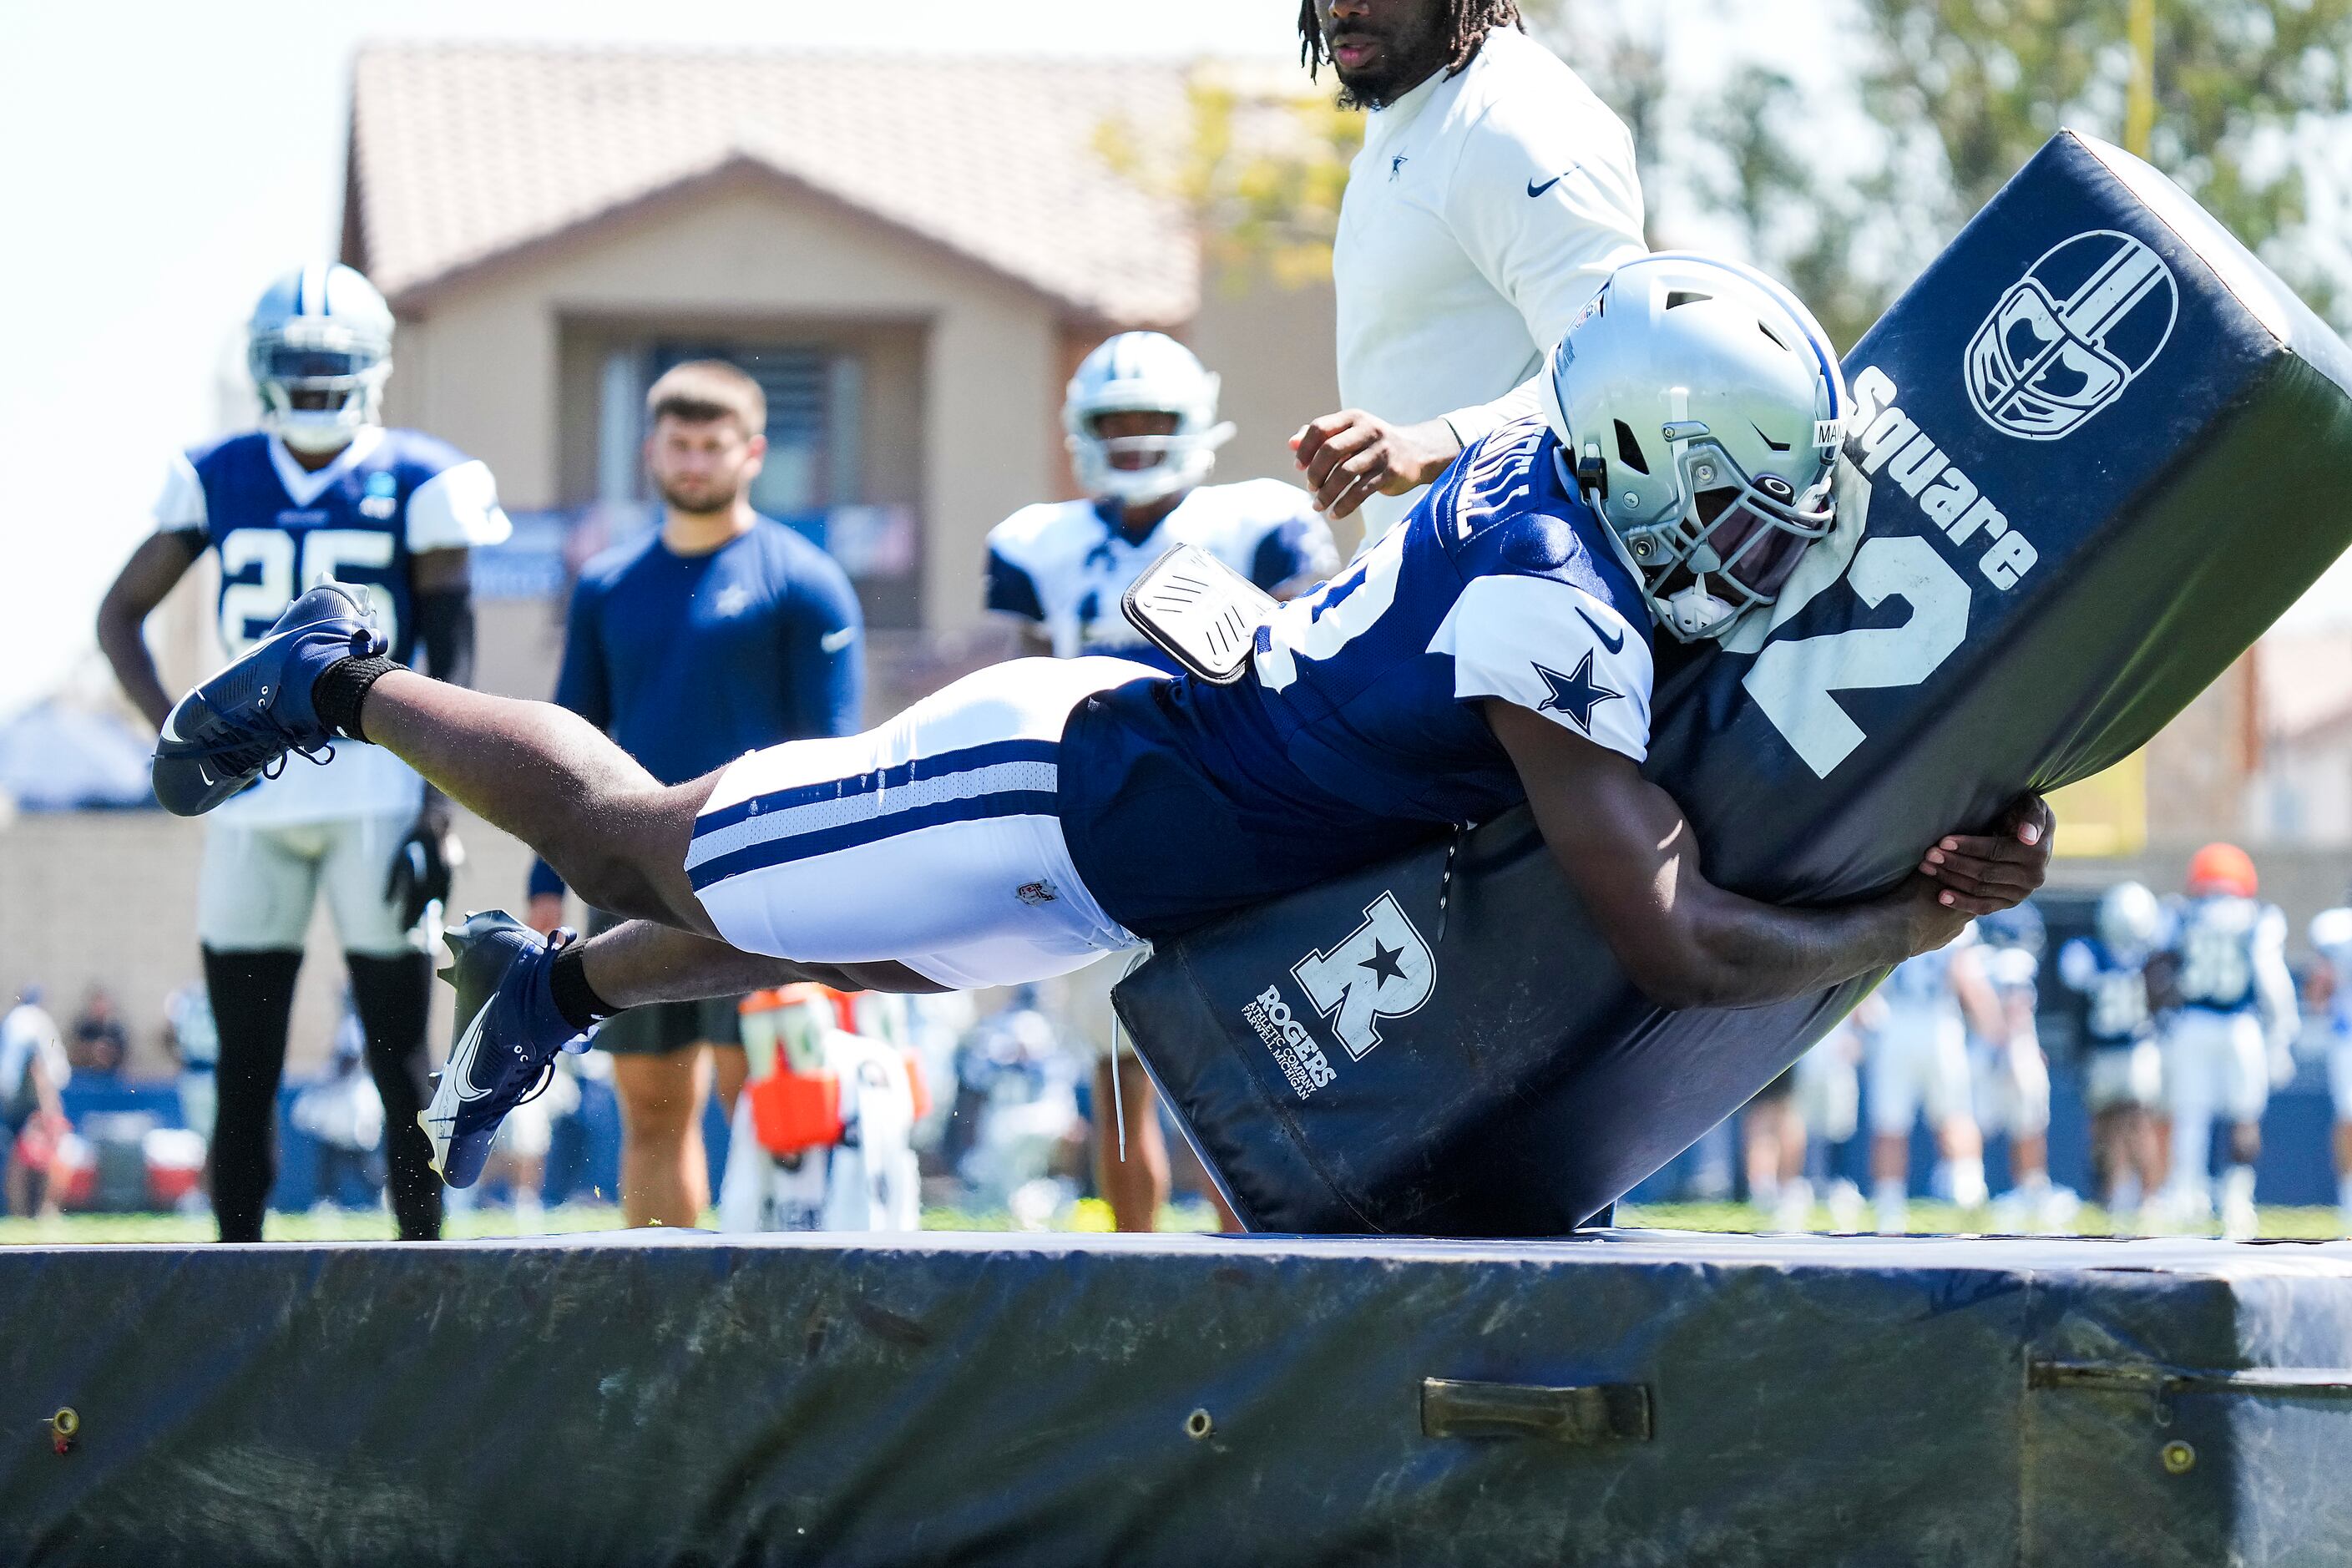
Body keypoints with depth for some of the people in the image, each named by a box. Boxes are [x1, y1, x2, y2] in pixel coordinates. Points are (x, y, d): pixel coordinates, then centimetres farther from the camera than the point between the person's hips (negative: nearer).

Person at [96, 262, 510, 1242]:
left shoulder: (417, 487, 0)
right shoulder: (220, 480, 8)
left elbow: (452, 665, -1)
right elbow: (121, 614, 15)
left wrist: (437, 812, -9)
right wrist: (174, 729, -2)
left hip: (377, 793, -3)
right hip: (252, 794, 3)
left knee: (401, 1063, -1)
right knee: (244, 1071, 5)